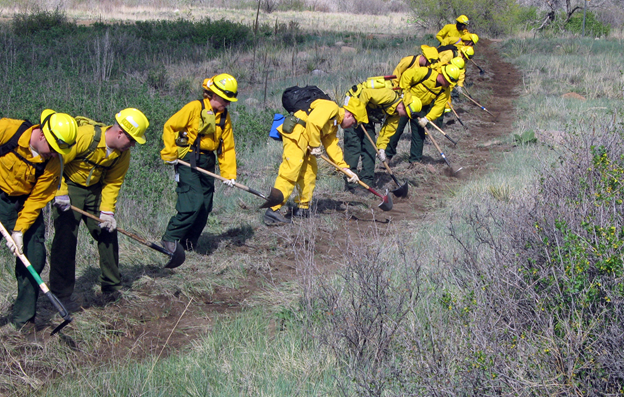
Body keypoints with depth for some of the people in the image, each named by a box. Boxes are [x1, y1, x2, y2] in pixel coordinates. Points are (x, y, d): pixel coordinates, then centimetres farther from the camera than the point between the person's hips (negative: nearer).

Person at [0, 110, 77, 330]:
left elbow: (37, 200, -11)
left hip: (25, 203, 3)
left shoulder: (52, 164, -15)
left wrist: (20, 231, -17)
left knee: (34, 259, -1)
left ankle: (24, 318, 11)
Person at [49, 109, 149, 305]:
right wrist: (61, 194, -24)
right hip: (68, 188, -6)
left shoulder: (123, 153, -8)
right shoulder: (84, 136, -29)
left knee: (108, 233, 6)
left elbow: (113, 183, -1)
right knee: (66, 237, -11)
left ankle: (111, 287, 21)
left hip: (95, 190, 6)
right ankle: (61, 294, -3)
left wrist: (107, 211, -12)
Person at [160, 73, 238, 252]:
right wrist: (170, 154, -7)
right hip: (188, 161, -7)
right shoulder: (194, 108, -10)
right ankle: (170, 238, -5)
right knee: (194, 202, -17)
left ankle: (189, 242, 18)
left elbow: (227, 148, 11)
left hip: (207, 163, 7)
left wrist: (229, 174, 4)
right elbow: (169, 126, -6)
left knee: (205, 206, 4)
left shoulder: (224, 117, 8)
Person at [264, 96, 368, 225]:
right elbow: (313, 122, -19)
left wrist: (345, 169, 21)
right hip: (295, 133, -11)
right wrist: (315, 146, -9)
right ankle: (273, 210, -24)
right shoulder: (330, 108, -6)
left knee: (309, 172, 16)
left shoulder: (333, 125, 26)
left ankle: (303, 209, 25)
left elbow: (332, 147, 27)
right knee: (290, 171, -18)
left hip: (304, 141, 11)